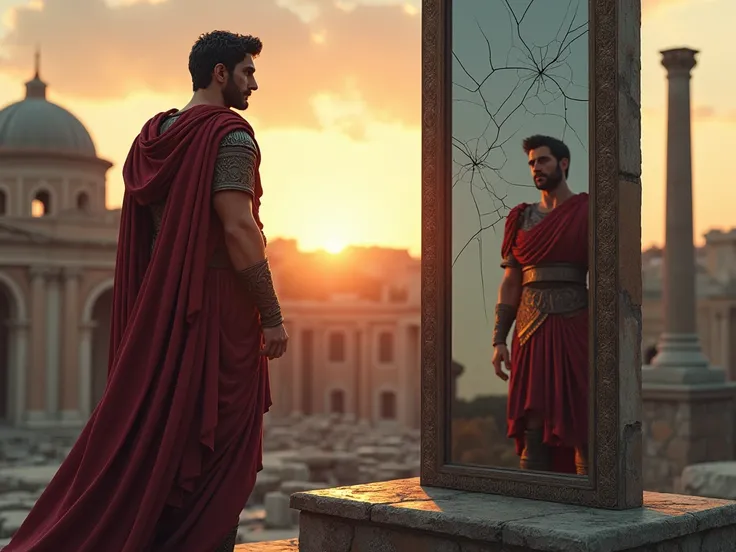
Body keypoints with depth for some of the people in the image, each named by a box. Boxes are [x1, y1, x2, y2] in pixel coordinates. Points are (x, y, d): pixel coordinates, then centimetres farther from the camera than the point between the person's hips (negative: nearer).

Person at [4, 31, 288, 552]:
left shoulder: (153, 137, 14)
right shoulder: (230, 135, -10)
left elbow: (143, 234, 15)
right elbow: (238, 229, -19)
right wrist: (272, 316, -14)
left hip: (158, 308, 8)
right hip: (220, 312, -8)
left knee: (143, 435, 13)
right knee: (218, 450, 0)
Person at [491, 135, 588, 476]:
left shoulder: (587, 212, 3)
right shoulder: (521, 219, 14)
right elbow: (510, 284, 13)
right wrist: (499, 341, 5)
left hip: (576, 330, -3)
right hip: (531, 333, 3)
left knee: (581, 428, -2)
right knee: (533, 427, 2)